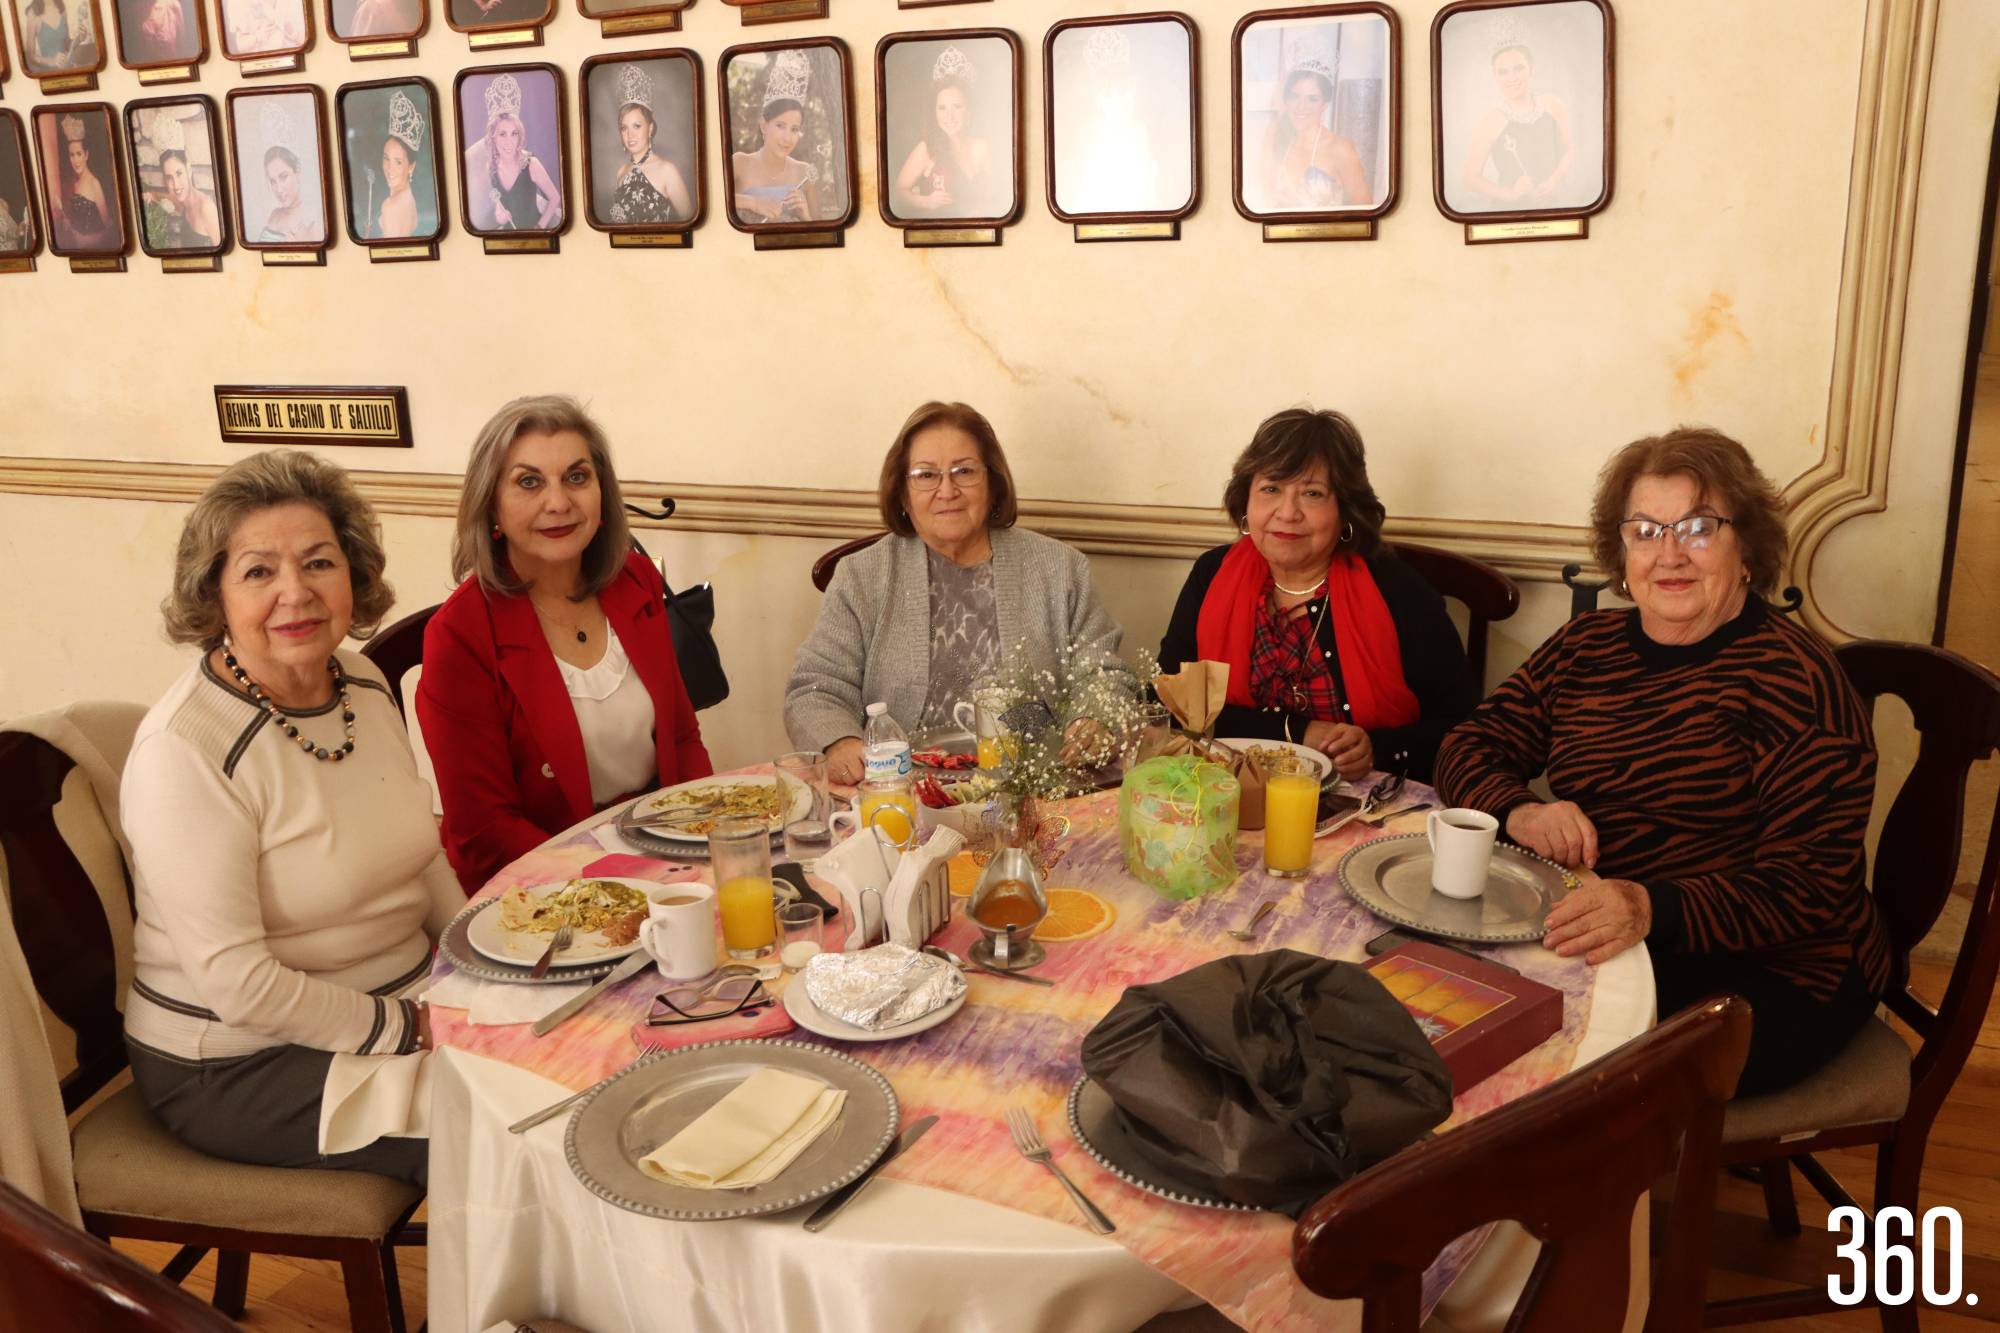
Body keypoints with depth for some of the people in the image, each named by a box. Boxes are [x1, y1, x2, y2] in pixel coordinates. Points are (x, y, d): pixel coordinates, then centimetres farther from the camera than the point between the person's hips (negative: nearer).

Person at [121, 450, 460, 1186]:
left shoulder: (364, 682, 1)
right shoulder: (185, 749, -23)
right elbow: (236, 982, -24)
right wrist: (407, 1032, -17)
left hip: (406, 995, 7)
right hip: (235, 1065, -7)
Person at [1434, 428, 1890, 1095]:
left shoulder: (1791, 675, -12)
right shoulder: (1585, 646, 7)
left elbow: (1811, 883, -18)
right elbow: (1470, 749, 6)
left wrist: (1654, 909, -35)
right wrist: (1518, 810, -17)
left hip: (1765, 973, -5)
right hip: (1594, 945, 6)